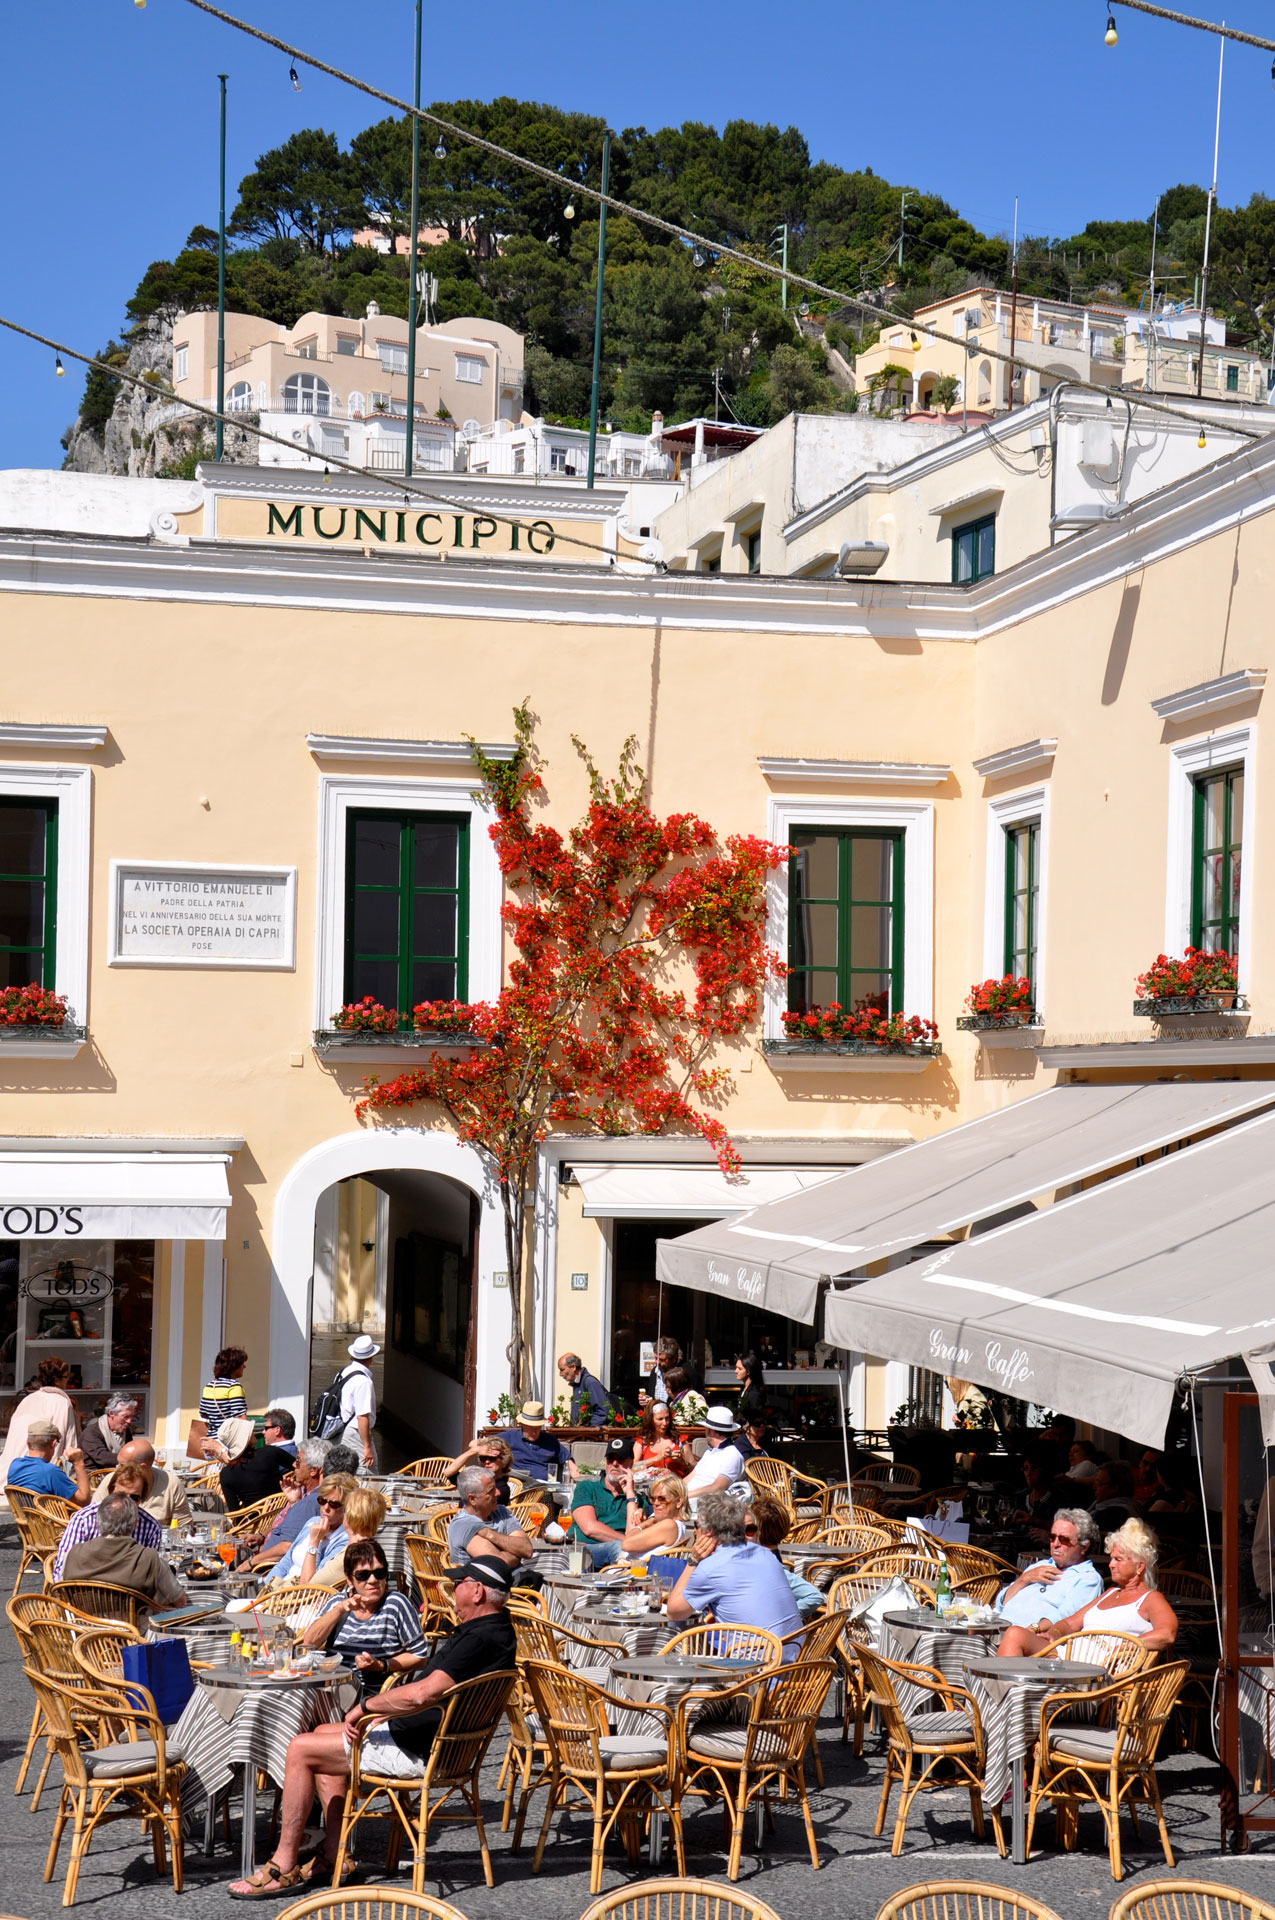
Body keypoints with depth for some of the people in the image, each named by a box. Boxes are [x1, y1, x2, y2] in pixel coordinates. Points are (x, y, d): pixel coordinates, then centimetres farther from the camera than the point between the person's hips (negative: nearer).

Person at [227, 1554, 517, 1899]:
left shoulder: (482, 1639, -25)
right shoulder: (496, 1629, 9)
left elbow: (425, 1693, -35)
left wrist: (367, 1706, -20)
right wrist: (382, 1715, 10)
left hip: (420, 1751, -11)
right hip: (430, 1738, 11)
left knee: (301, 1750, -6)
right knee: (322, 1733, 22)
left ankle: (283, 1867, 1)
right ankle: (333, 1855, 17)